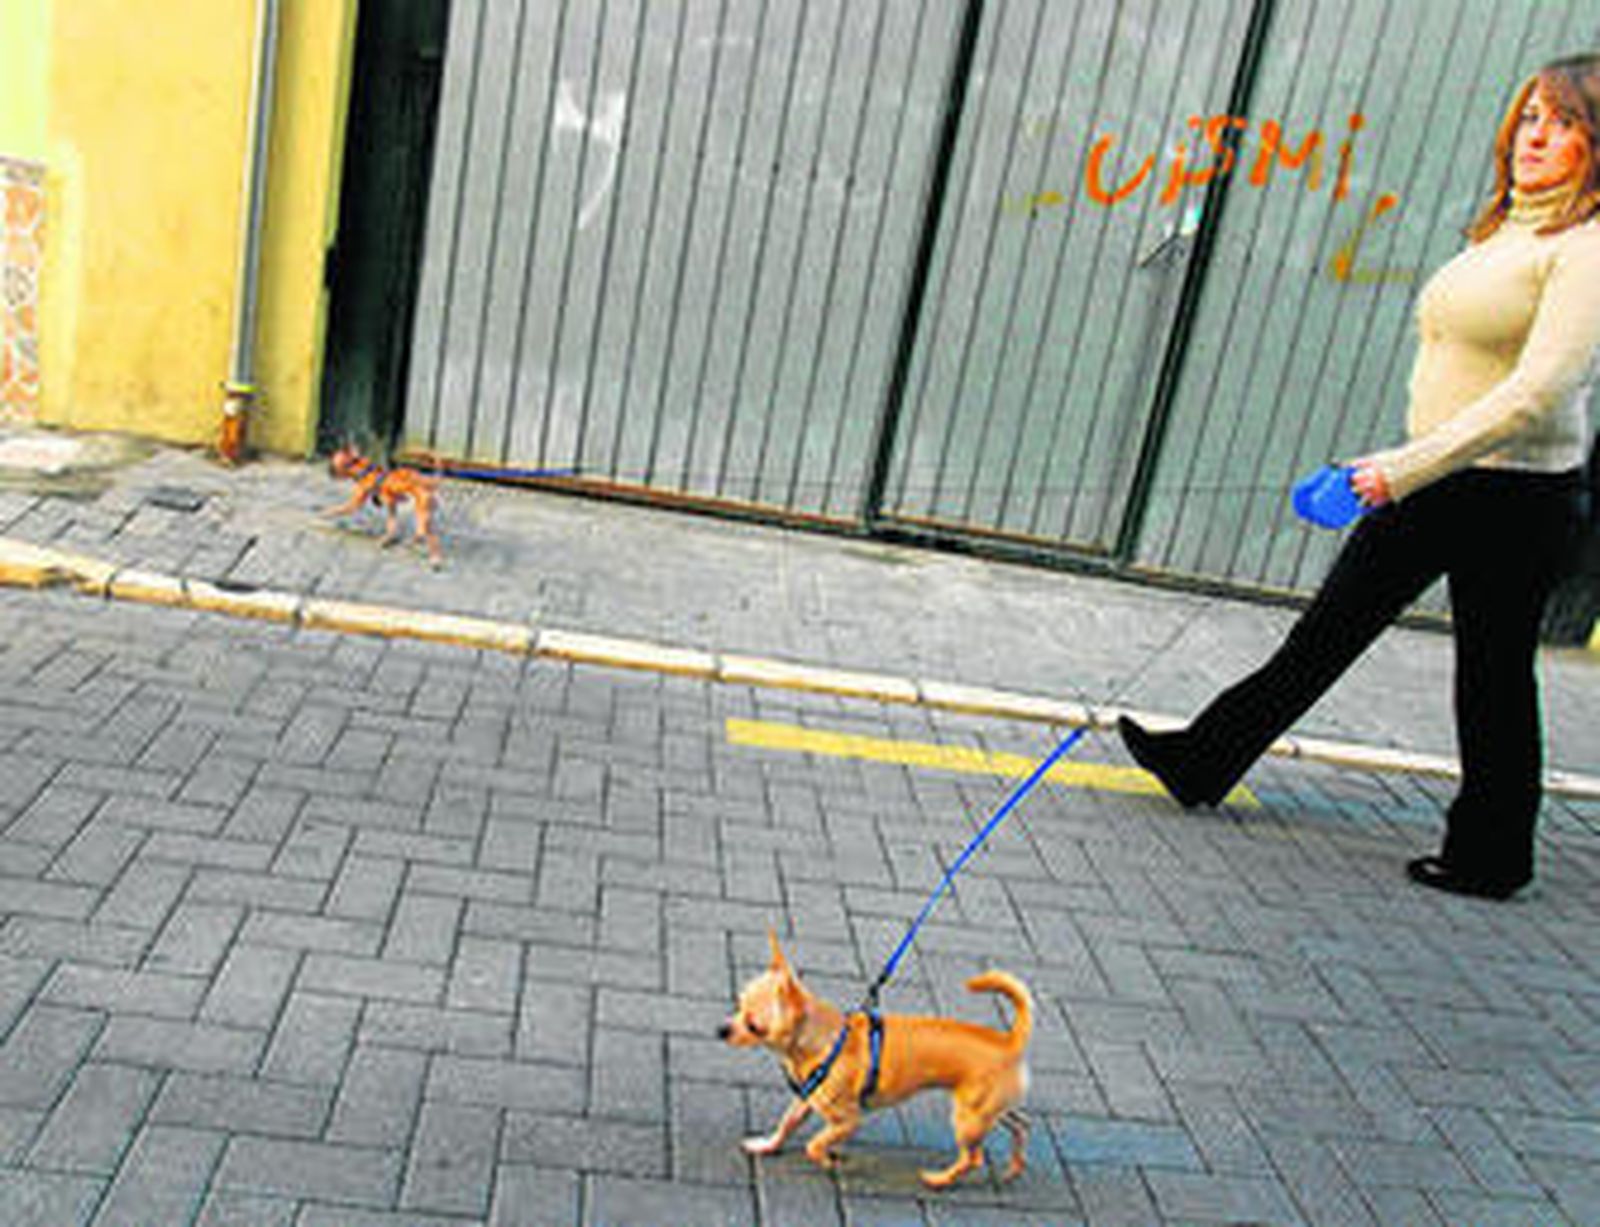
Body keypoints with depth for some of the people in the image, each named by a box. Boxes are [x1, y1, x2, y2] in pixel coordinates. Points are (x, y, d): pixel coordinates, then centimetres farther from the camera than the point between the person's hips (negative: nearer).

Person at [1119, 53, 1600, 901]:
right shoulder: (1505, 228, 12)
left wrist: (1406, 468, -24)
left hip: (1519, 499, -8)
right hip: (1432, 477, 8)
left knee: (1493, 678, 5)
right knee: (1328, 628, 12)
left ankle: (1491, 858, 24)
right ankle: (1202, 764, 21)